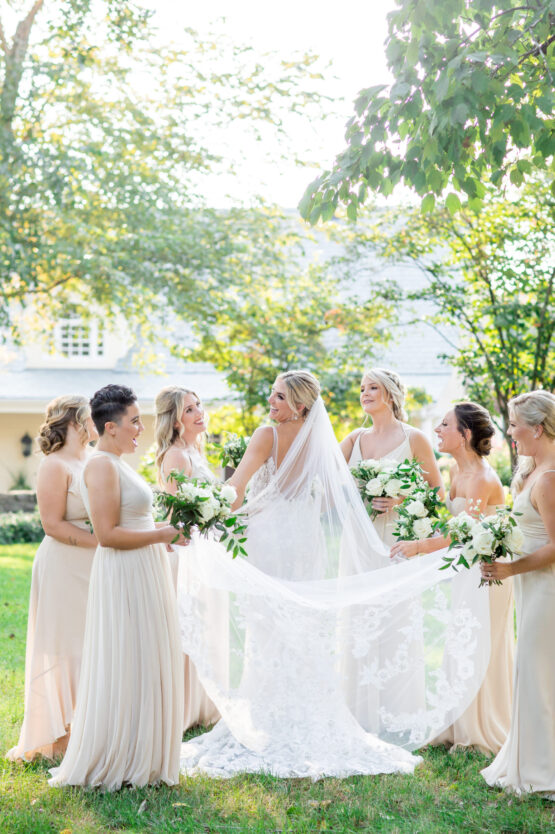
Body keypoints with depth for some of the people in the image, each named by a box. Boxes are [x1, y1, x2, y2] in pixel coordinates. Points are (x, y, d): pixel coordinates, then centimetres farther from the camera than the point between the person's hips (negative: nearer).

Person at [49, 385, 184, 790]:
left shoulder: (119, 464, 14)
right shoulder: (102, 466, -16)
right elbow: (107, 534, -22)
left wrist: (164, 532, 12)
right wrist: (161, 534, -16)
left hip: (145, 574, 10)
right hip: (123, 577, -10)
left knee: (148, 667, 15)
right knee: (123, 670, -1)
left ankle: (140, 756, 25)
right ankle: (112, 762, 11)